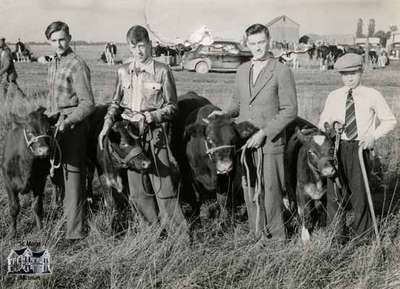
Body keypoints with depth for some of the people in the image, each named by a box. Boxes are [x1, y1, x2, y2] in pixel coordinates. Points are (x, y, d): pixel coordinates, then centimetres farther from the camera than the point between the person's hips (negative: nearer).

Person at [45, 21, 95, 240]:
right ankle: (68, 212, 26)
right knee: (59, 172, 12)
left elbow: (88, 103, -16)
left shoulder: (77, 66, -13)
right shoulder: (53, 64, 13)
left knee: (73, 175, -7)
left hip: (73, 127, -8)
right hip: (55, 125, 8)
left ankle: (75, 231, -3)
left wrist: (67, 122, -25)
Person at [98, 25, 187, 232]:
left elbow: (171, 106, -1)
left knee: (163, 187, -4)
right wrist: (107, 124, 2)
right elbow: (116, 103, 17)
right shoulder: (123, 71, 9)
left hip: (156, 134, -4)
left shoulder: (162, 71, -3)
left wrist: (148, 117, -14)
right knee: (138, 191, 7)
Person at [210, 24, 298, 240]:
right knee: (249, 193, 9)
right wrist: (224, 114, 3)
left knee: (270, 192, -2)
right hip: (245, 142, 5)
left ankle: (277, 238, 12)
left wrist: (263, 133, -14)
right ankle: (256, 236, 22)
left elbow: (289, 110, -9)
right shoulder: (242, 70, 13)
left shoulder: (281, 71, -6)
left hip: (270, 143, -5)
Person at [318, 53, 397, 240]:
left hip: (360, 147, -2)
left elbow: (389, 120, 7)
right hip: (337, 147, 2)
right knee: (334, 190, 3)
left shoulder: (372, 96, 2)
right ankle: (336, 234, 18)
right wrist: (327, 129, -7)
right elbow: (323, 122, 15)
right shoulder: (333, 97, 8)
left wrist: (374, 135, -7)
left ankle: (361, 231, 26)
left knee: (359, 189, 4)